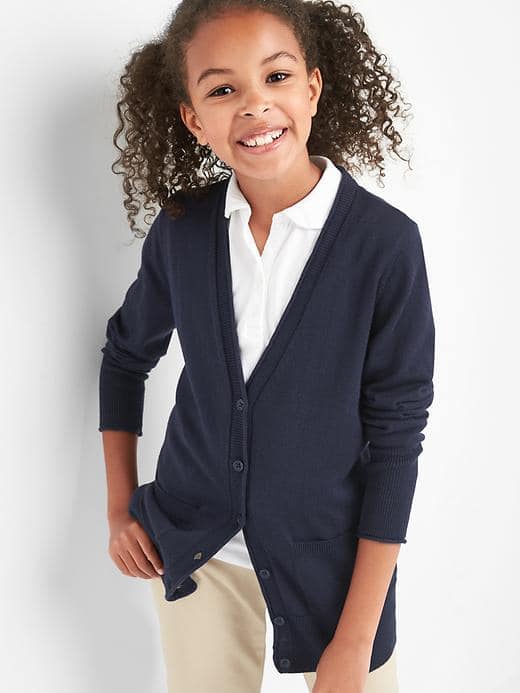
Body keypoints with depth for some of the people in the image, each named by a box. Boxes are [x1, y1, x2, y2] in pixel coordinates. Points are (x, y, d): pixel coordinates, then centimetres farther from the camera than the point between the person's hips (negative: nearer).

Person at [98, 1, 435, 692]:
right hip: (191, 547, 3)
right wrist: (121, 507, 8)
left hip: (331, 554, -2)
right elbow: (126, 354, 10)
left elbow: (396, 436, -14)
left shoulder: (386, 242, -18)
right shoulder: (181, 231, -8)